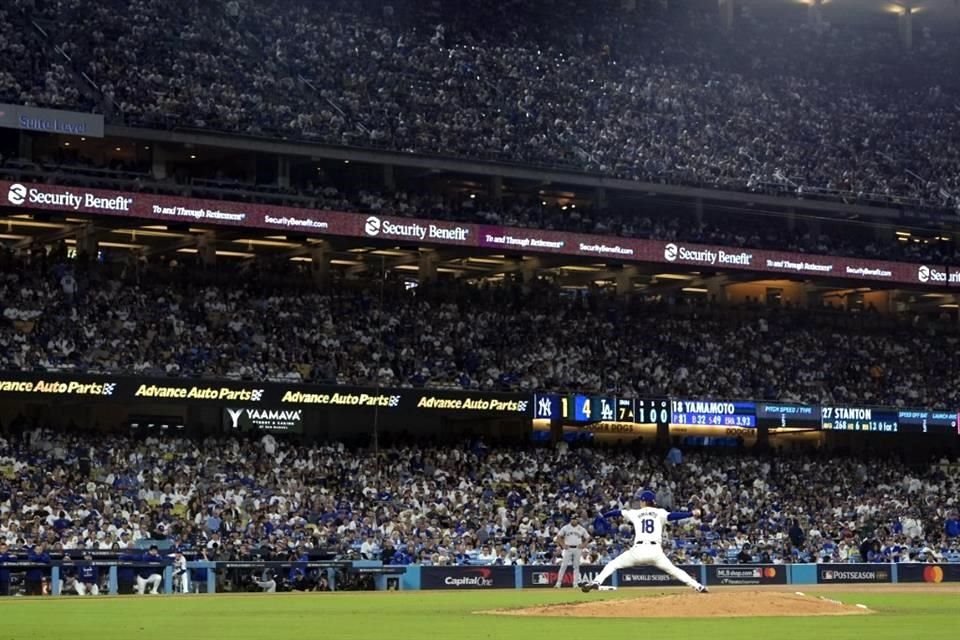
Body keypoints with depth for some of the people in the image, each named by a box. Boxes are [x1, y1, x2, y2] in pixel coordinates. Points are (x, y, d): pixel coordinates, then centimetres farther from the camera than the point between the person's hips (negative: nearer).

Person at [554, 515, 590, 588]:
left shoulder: (581, 529, 5)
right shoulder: (565, 527, 1)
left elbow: (588, 538, 12)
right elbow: (558, 536, 3)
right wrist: (563, 545, -8)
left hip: (577, 549, 2)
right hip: (568, 548, -2)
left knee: (576, 566, 4)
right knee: (563, 565, -8)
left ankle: (575, 584, 10)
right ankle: (558, 583, -7)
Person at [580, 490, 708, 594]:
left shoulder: (635, 513, 16)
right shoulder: (659, 513, 11)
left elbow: (618, 512, 26)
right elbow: (671, 516, -7)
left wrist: (604, 515, 43)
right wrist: (691, 513, -12)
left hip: (638, 549, -1)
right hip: (655, 551, 1)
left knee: (613, 565, 14)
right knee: (673, 570, 16)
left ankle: (596, 582, -6)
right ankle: (698, 587, 5)